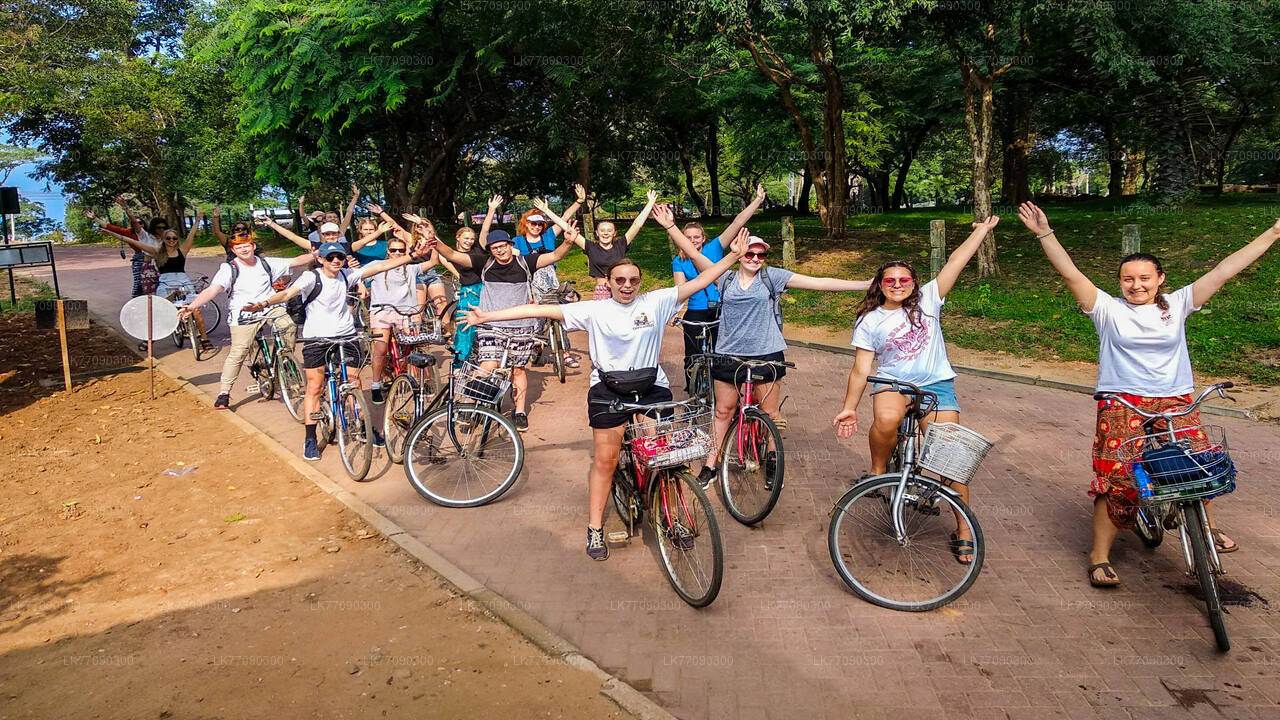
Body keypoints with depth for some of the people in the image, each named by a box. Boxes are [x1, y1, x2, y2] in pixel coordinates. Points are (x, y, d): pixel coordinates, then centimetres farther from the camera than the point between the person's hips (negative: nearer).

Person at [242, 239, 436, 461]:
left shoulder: (347, 275, 2)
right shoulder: (312, 277, -11)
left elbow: (380, 266, 0)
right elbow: (289, 292, -26)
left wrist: (412, 256, -3)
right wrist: (265, 303, -45)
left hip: (346, 335, 4)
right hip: (316, 337, -4)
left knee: (354, 383, 7)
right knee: (314, 387, -1)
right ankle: (310, 439, 5)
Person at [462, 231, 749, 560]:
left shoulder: (656, 302, 0)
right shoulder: (594, 310, -4)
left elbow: (699, 282, 0)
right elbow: (540, 309, -8)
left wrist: (733, 255, -6)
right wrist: (486, 316, -11)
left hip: (653, 386, 1)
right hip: (609, 389, -1)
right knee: (605, 459, 1)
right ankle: (595, 529, 13)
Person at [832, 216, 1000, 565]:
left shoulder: (927, 300, 6)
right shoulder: (869, 321, 4)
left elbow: (955, 262, 4)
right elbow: (861, 369, 4)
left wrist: (981, 231, 3)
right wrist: (849, 408, 0)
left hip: (936, 384, 1)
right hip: (892, 383, -1)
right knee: (886, 419, -37)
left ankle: (964, 530, 3)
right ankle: (878, 471, -8)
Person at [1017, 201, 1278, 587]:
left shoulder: (1177, 305, 9)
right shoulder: (1108, 309, 2)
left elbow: (1224, 270, 8)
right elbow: (1070, 272, -7)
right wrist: (1044, 233, -16)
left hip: (1176, 403, 3)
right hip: (1122, 406, -3)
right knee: (1116, 480, -9)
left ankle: (1205, 524, 30)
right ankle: (1100, 556, 2)